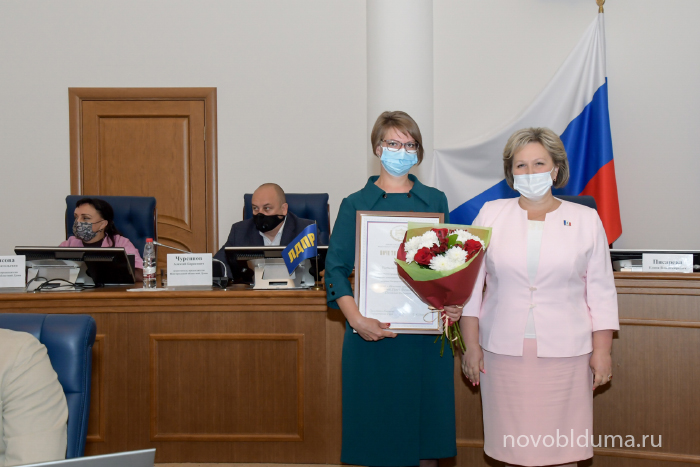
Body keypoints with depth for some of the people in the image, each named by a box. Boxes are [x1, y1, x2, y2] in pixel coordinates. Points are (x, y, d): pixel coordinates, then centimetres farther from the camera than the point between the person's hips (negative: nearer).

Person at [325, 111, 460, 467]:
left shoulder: (435, 201, 10)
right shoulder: (355, 205, 2)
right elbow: (336, 269, -4)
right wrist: (356, 319, -19)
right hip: (374, 334, -2)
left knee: (426, 421, 7)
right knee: (376, 428, 3)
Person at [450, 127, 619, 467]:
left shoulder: (586, 219, 6)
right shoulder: (491, 215, 6)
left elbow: (601, 292, 6)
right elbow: (470, 284, 6)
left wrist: (602, 352, 1)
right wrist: (471, 346, 2)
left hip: (565, 352, 0)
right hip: (504, 350, 1)